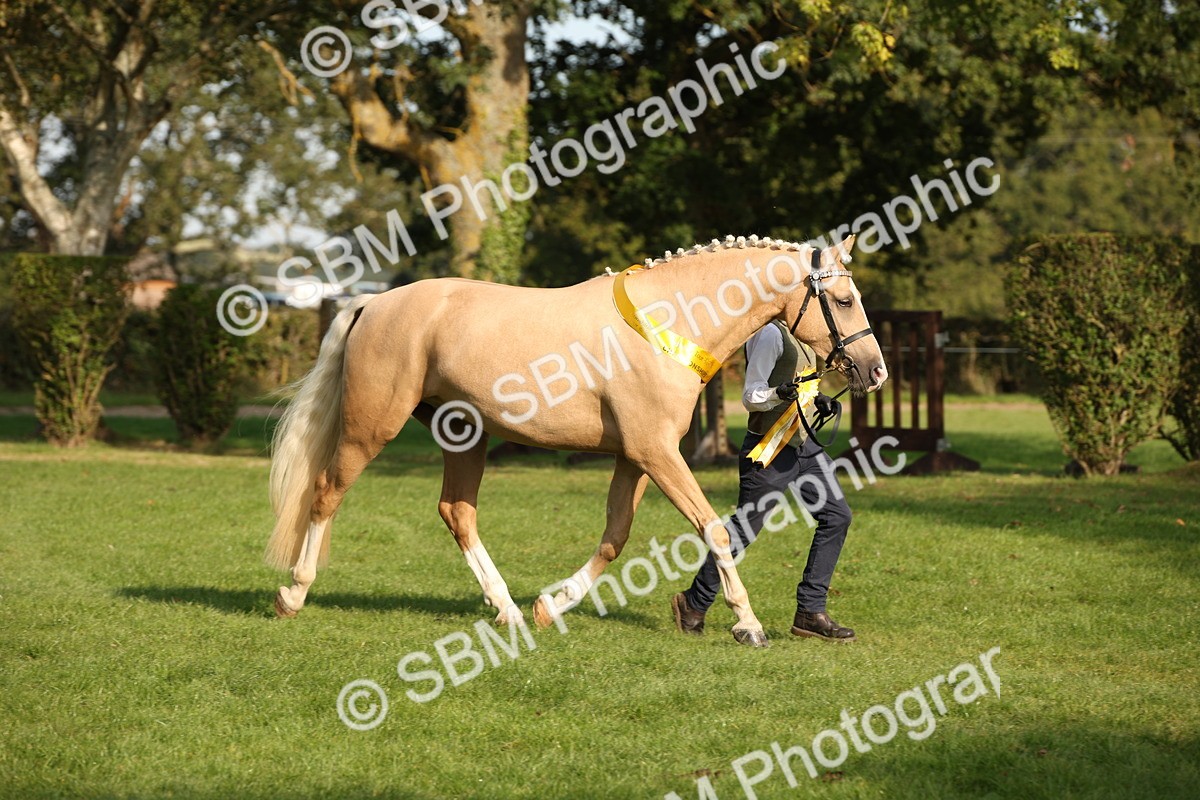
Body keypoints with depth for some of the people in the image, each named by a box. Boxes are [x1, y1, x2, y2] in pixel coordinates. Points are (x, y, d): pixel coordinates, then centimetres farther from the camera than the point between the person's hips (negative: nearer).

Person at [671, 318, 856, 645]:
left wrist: (818, 402, 6)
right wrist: (779, 393, -34)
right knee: (744, 529, -2)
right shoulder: (770, 333, -14)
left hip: (803, 445, 9)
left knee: (837, 516, 2)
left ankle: (810, 611, 8)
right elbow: (751, 396, -16)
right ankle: (694, 604, 16)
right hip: (768, 449, -9)